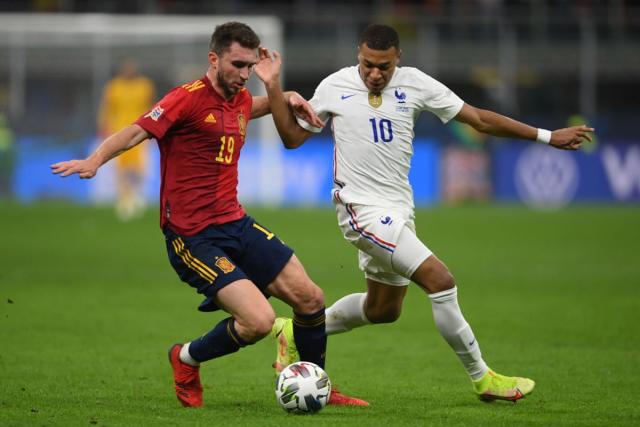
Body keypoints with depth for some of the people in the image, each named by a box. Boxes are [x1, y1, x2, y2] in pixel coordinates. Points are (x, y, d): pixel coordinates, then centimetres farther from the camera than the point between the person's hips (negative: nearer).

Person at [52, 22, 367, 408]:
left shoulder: (241, 100, 10)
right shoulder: (189, 98, -14)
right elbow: (138, 131, -26)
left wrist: (286, 96, 16)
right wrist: (95, 160, -43)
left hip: (237, 224, 8)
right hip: (193, 238, -8)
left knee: (310, 298, 4)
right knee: (259, 320, -19)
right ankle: (186, 360, 9)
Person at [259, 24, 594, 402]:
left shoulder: (414, 84, 0)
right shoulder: (335, 87, -5)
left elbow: (478, 118, 3)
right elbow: (293, 137, 4)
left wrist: (546, 137, 1)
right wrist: (273, 86, -9)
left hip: (399, 211, 6)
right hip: (362, 210, -6)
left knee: (383, 309, 19)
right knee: (440, 280, -17)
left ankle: (297, 332, 37)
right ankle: (482, 378, -6)